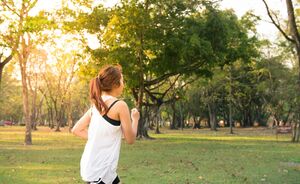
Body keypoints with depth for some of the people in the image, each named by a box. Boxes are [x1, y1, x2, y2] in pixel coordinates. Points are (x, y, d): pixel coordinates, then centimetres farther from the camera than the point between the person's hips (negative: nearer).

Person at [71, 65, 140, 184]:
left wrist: (99, 138, 10)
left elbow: (76, 130, 12)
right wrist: (135, 119, 11)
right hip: (100, 171, -8)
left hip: (90, 166, 8)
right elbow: (130, 139, -5)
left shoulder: (96, 105, 9)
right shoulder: (120, 105, -12)